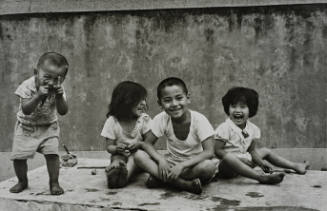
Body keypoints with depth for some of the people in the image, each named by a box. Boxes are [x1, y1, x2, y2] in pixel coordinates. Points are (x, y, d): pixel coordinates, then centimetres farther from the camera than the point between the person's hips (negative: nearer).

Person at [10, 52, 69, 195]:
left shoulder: (58, 89, -15)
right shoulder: (27, 86, -23)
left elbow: (63, 111, -19)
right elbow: (26, 110, -31)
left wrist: (59, 97, -36)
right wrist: (39, 95, -44)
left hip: (48, 127, 1)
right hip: (26, 127, -1)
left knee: (52, 153, -13)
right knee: (18, 156, -2)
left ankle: (54, 183, 6)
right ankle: (22, 181, 25)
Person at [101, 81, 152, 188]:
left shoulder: (144, 119, -5)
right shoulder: (112, 121, -7)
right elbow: (109, 147, -2)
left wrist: (139, 144, -22)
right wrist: (116, 148, -25)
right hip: (120, 154, 0)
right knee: (117, 159, -32)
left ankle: (126, 174, -57)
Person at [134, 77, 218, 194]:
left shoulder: (199, 119, -19)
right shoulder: (161, 119, -11)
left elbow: (209, 152, -25)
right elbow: (147, 144, -6)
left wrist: (182, 165, -34)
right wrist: (161, 159, -25)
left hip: (194, 164, -2)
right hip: (172, 163, 3)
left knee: (209, 166, -38)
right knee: (139, 155, -21)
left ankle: (161, 179, -21)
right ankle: (185, 184, -26)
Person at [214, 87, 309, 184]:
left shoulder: (252, 129, 2)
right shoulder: (225, 128, -17)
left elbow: (252, 150, 7)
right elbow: (217, 150, -19)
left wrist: (261, 162, -12)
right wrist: (241, 159, -25)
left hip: (244, 161, 7)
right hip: (227, 166, -7)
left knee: (265, 151, 16)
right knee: (229, 157, -41)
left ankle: (295, 166, 27)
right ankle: (261, 177, -47)